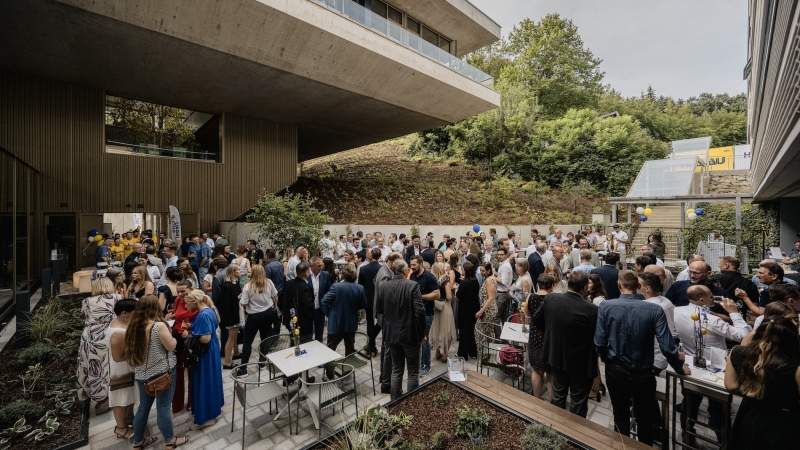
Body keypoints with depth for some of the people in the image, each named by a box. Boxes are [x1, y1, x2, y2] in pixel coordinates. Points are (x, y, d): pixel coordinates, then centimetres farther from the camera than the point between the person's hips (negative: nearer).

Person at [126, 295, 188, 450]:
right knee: (163, 407, 6)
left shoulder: (134, 326, -2)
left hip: (142, 373, 6)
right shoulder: (159, 326, -22)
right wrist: (172, 337, 4)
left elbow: (132, 349, 14)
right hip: (162, 372, -6)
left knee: (143, 406, 21)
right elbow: (171, 346, -14)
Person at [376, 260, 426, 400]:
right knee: (413, 371, 12)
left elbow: (378, 309, 5)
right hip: (410, 333, -4)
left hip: (392, 333, 4)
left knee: (396, 369, 20)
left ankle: (395, 400, 30)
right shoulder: (413, 285, -16)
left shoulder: (382, 286, -4)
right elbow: (419, 311, -19)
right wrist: (422, 333, -8)